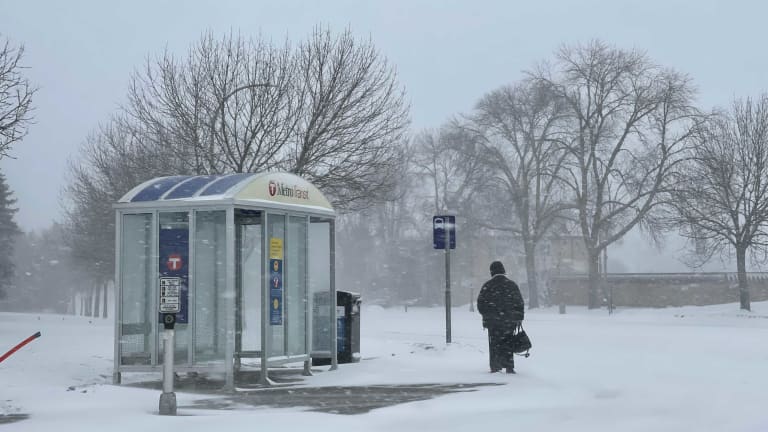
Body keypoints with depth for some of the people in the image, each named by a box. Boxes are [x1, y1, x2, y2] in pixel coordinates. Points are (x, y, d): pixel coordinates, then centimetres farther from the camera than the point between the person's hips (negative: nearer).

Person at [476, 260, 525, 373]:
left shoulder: (487, 286, -4)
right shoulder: (512, 285, 1)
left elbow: (480, 303, 1)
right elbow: (520, 303, 4)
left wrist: (486, 315, 16)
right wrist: (519, 318, 13)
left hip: (492, 321, -1)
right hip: (509, 320, 1)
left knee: (494, 343, 8)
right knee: (508, 343, 9)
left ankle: (495, 367, 4)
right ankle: (509, 367, 4)